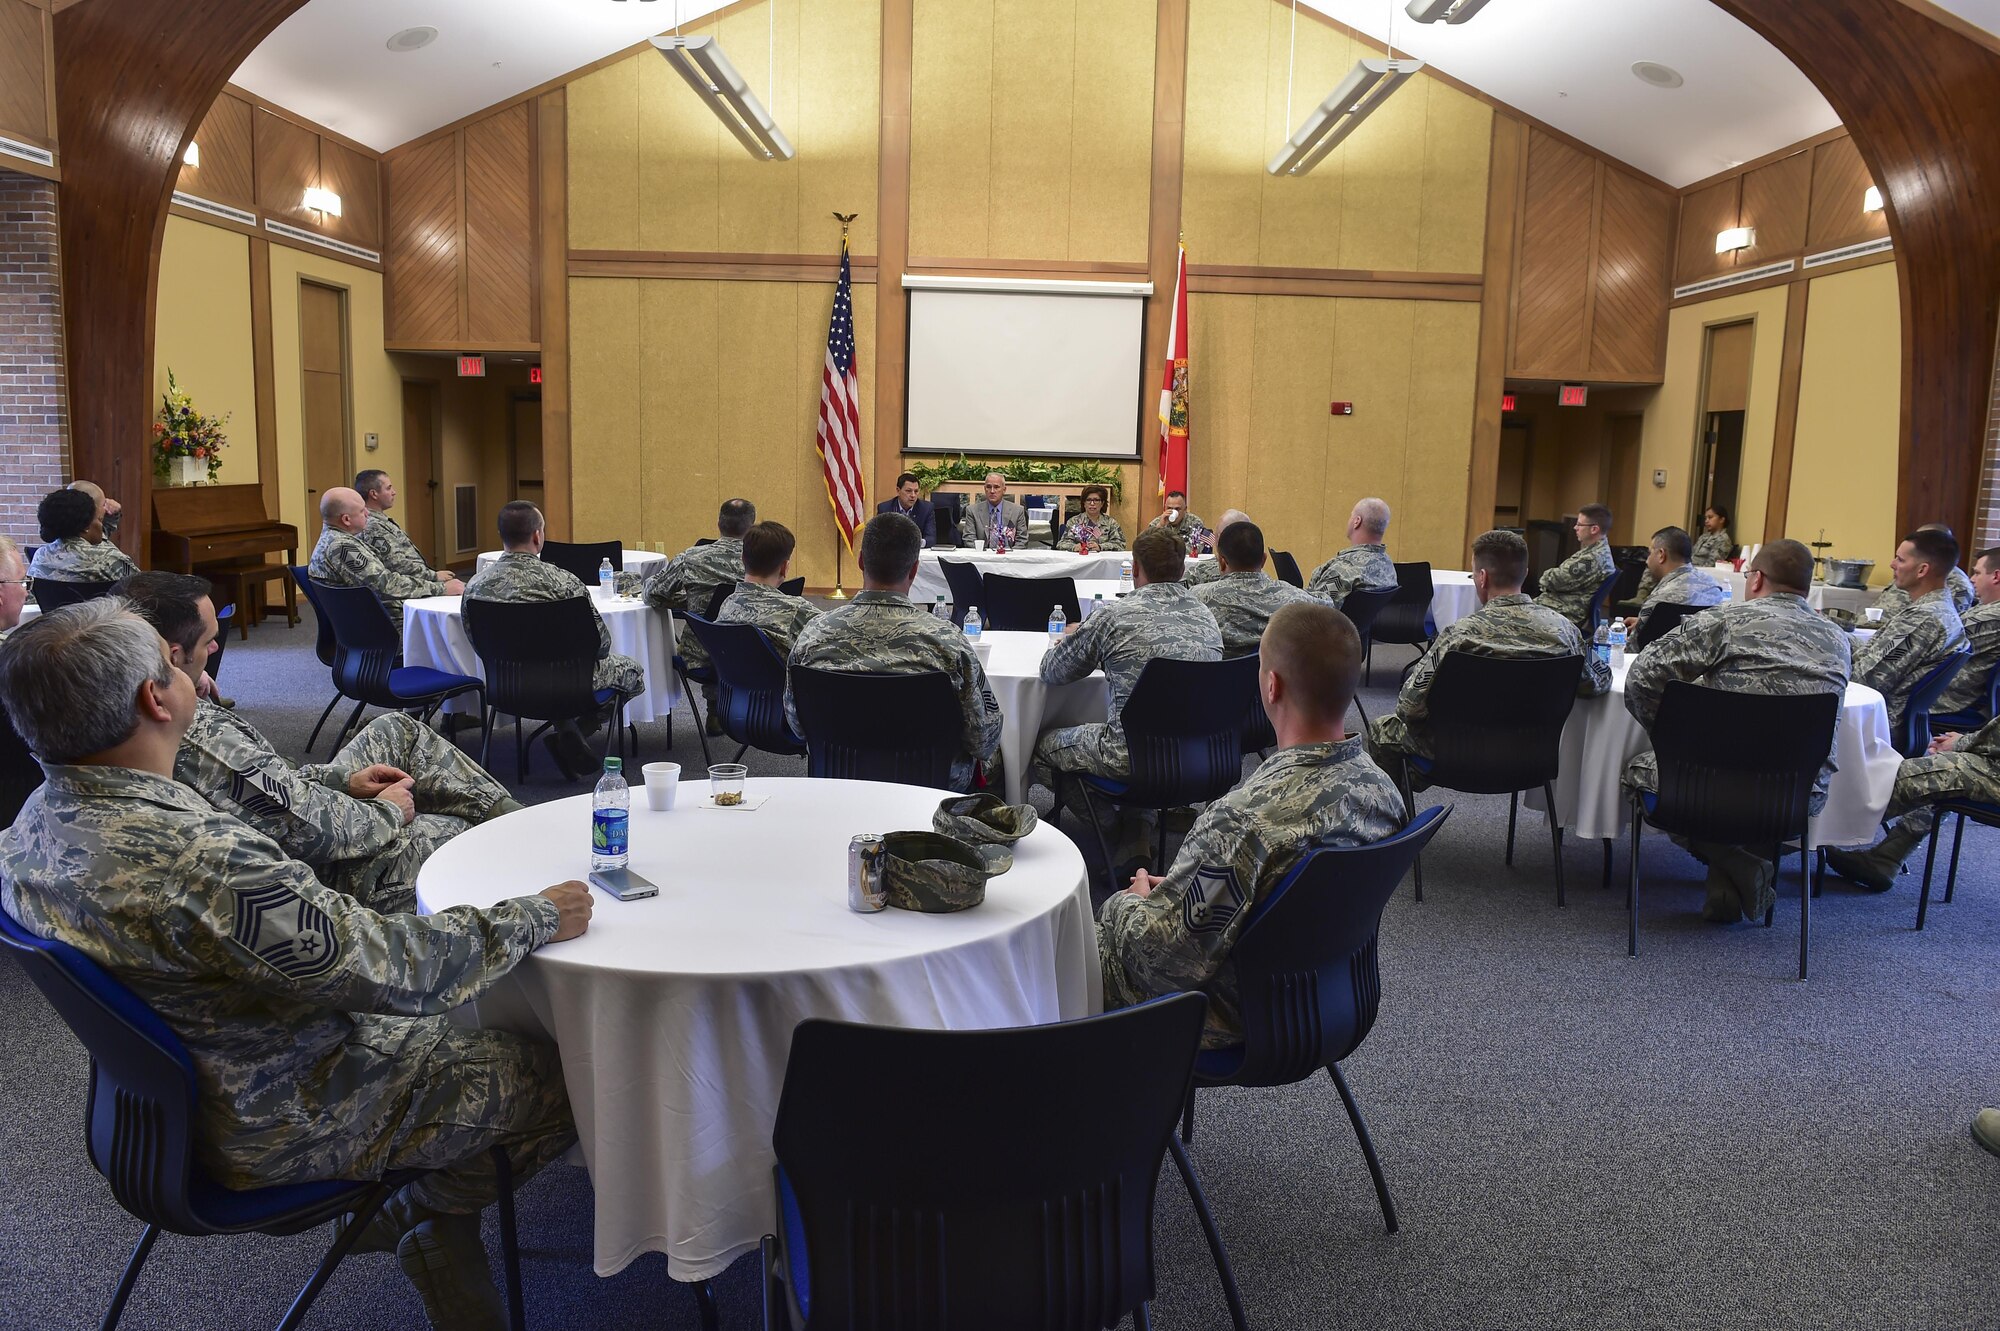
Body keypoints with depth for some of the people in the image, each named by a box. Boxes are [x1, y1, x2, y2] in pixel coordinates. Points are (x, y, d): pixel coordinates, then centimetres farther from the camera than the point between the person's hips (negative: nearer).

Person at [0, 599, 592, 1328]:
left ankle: (413, 1210, 24)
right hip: (279, 1129, -9)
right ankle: (431, 1212, 24)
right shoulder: (202, 858, -38)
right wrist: (537, 917, -15)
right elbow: (399, 971, -31)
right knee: (573, 1073, 2)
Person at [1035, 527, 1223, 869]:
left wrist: (1071, 640, 25)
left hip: (1134, 757, -5)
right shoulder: (1208, 618, 4)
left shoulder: (1114, 617, -12)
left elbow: (1050, 673, 2)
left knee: (1045, 741, 18)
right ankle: (1137, 833, 27)